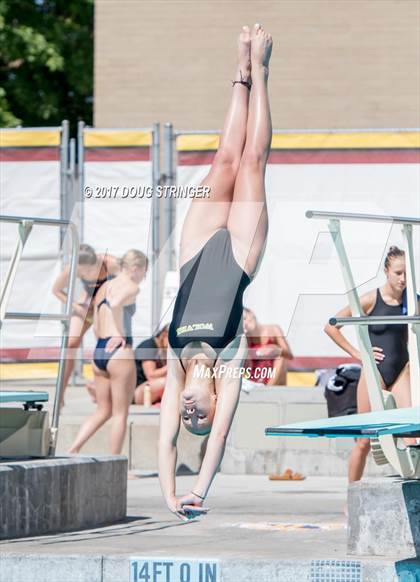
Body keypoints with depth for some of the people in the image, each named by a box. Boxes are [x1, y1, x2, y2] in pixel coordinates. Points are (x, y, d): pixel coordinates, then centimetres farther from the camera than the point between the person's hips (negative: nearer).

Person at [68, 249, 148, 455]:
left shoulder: (103, 287, 18)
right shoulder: (131, 287, -6)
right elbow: (116, 303, -29)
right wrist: (121, 334, -18)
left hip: (98, 352, 8)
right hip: (120, 352, -8)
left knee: (103, 411, 16)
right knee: (120, 413, 2)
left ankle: (73, 450, 3)